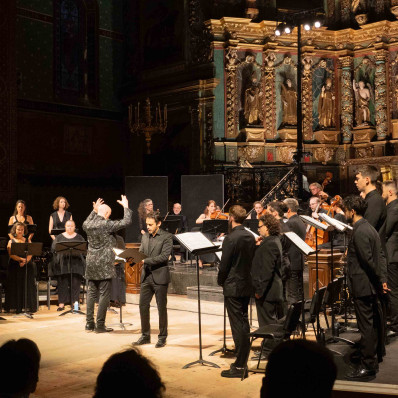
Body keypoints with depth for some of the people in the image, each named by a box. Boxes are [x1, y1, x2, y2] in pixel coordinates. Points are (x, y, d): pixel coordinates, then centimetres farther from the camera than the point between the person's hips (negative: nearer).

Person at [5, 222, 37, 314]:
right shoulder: (11, 242, 8)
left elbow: (30, 254, 3)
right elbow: (11, 255, -6)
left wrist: (25, 261, -16)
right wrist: (21, 259, -20)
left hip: (27, 266, 1)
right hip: (14, 266, -1)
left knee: (28, 285, -5)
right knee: (15, 286, -8)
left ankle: (28, 307, -3)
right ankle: (16, 307, -5)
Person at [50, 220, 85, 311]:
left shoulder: (79, 238, 14)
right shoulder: (59, 237, 13)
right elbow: (53, 248, 5)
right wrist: (62, 249, -9)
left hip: (76, 263, 0)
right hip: (62, 263, 0)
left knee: (75, 283, -4)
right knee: (62, 283, -3)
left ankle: (75, 302, 1)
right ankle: (61, 303, 1)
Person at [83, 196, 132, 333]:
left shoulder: (88, 224, 5)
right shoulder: (107, 224, -14)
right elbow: (126, 222, -11)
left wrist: (94, 211, 32)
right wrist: (126, 207, 1)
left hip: (90, 264, 7)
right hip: (103, 265, -7)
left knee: (91, 293, 13)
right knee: (104, 294, -1)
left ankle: (89, 323, 16)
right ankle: (100, 325, 1)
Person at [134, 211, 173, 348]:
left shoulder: (167, 237, -8)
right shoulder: (145, 236, 12)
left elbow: (164, 256, -17)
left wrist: (145, 260, -23)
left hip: (160, 277, -6)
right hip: (146, 276, 6)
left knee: (161, 308, 3)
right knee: (143, 306, 7)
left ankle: (162, 337, 15)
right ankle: (145, 335, 20)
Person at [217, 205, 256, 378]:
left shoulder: (231, 238, -17)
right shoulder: (250, 237, 6)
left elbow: (224, 265, -15)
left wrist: (220, 281, 2)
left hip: (233, 287, -8)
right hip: (247, 286, 8)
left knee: (238, 326, -4)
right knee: (244, 323, 16)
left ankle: (239, 366, 1)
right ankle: (242, 361, 26)